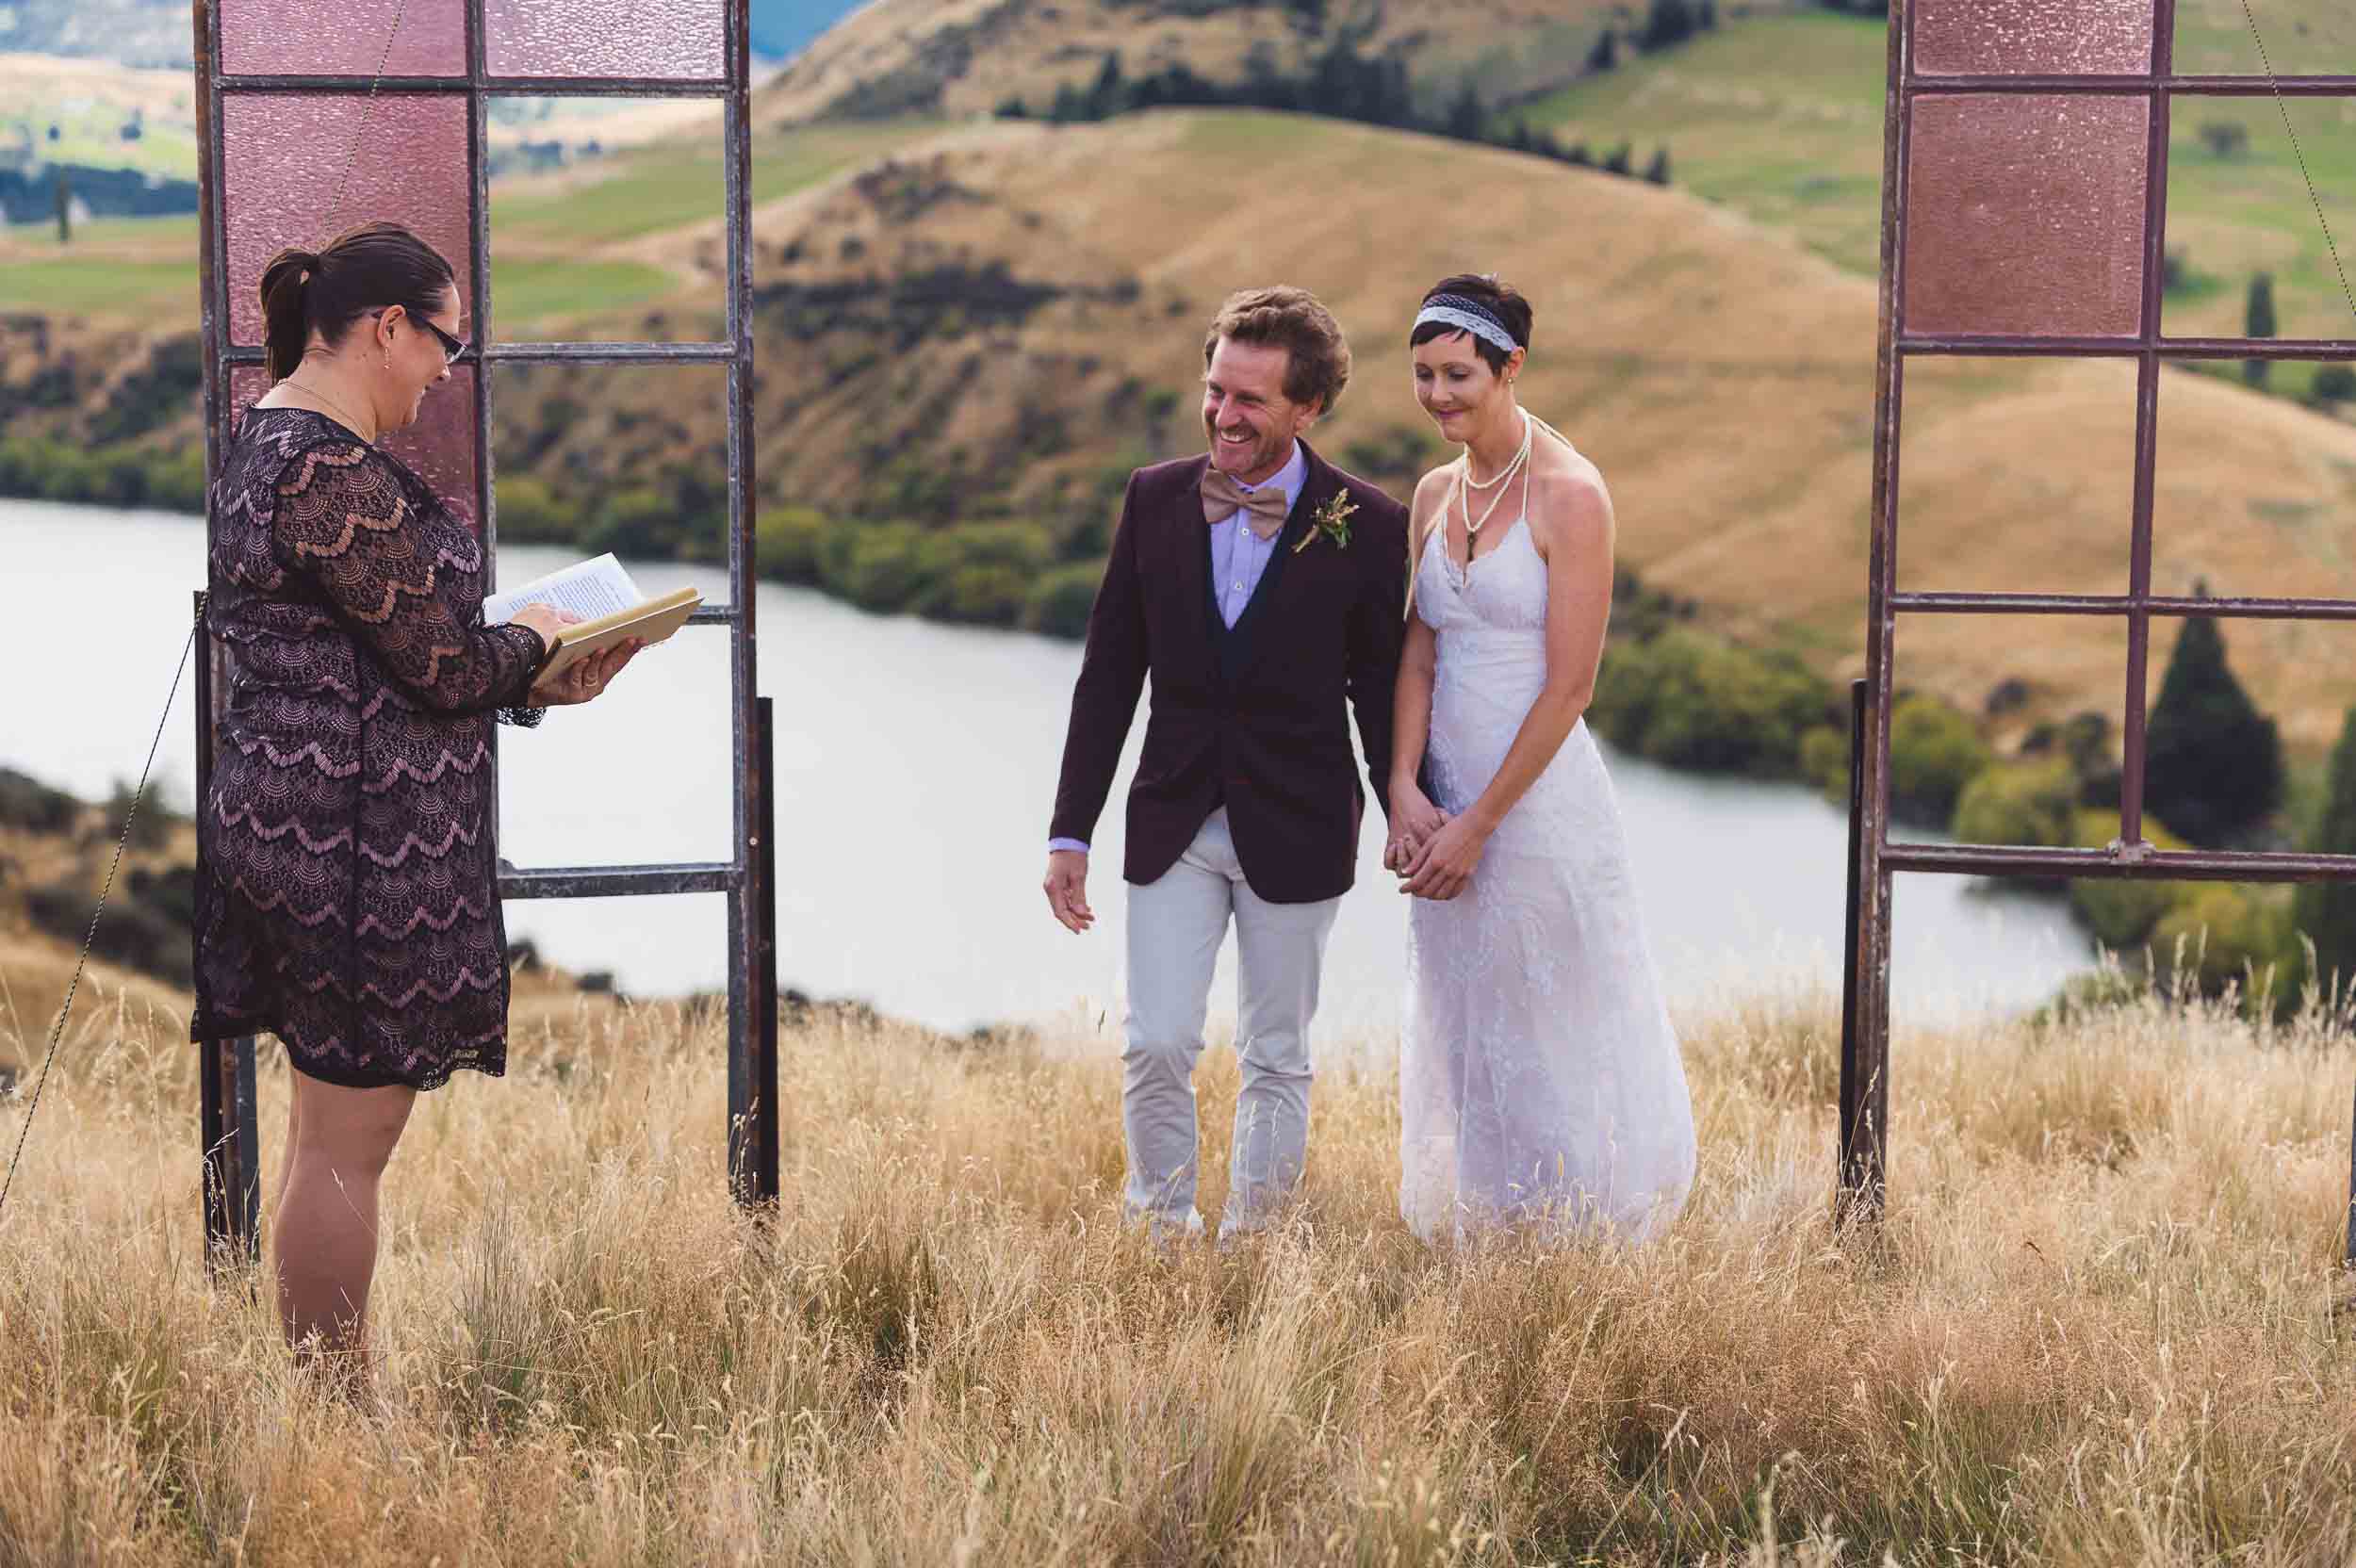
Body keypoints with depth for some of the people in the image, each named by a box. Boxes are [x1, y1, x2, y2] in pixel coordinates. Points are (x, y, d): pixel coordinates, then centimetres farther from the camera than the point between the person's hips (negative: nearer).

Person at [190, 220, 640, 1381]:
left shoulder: (272, 439, 13)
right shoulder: (337, 474, -21)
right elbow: (443, 667, -19)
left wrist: (530, 675, 10)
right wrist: (533, 644, 1)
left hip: (296, 823, 11)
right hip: (355, 844, -11)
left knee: (325, 1129, 17)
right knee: (345, 1144, -2)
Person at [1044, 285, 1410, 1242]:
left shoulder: (1367, 527, -8)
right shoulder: (1155, 500, -1)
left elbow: (1382, 695, 1)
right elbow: (1108, 677, 4)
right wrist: (1070, 833, 3)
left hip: (1295, 831, -2)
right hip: (1174, 826, 2)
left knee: (1276, 1059, 9)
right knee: (1155, 1047, -4)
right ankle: (1163, 1235, 14)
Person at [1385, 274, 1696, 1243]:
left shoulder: (1570, 495, -12)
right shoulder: (1435, 494, 9)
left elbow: (1569, 684, -14)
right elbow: (1418, 656, 7)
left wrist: (1480, 822, -14)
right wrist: (1404, 791, -8)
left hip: (1540, 796, -7)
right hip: (1447, 808, 7)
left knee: (1552, 1043, 1)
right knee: (1460, 1038, 13)